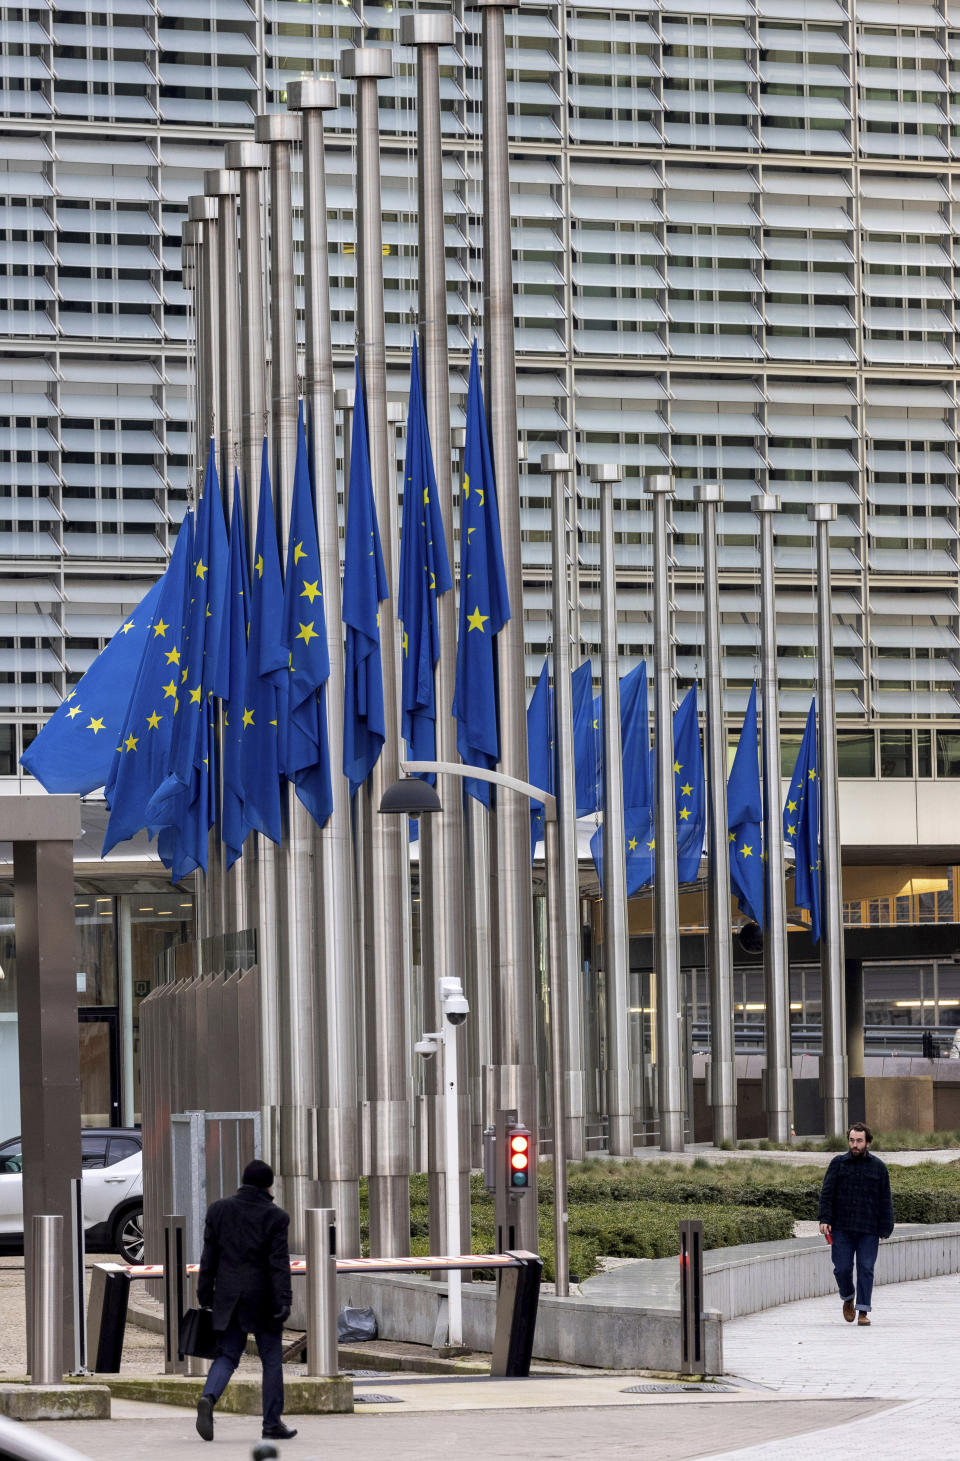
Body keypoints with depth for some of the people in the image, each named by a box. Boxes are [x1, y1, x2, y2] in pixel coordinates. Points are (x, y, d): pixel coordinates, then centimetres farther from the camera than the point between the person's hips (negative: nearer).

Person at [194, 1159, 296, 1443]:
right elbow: (279, 1262, -12)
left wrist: (204, 1296, 10)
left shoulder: (219, 1210, 3)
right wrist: (283, 1301, -13)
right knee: (272, 1360, 9)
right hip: (262, 1299, -3)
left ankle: (208, 1399, -20)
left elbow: (209, 1256, 5)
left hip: (228, 1298, 3)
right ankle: (272, 1424, 11)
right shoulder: (274, 1217, -8)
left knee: (227, 1355, 8)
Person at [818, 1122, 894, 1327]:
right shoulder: (838, 1163, 6)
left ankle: (863, 1311, 0)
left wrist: (885, 1229, 1)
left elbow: (885, 1201, 7)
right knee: (842, 1268, -1)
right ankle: (848, 1298, 27)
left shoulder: (878, 1167, 6)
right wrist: (825, 1219, -8)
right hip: (842, 1228, 0)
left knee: (865, 1269, -4)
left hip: (868, 1230, 0)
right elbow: (827, 1193, 4)